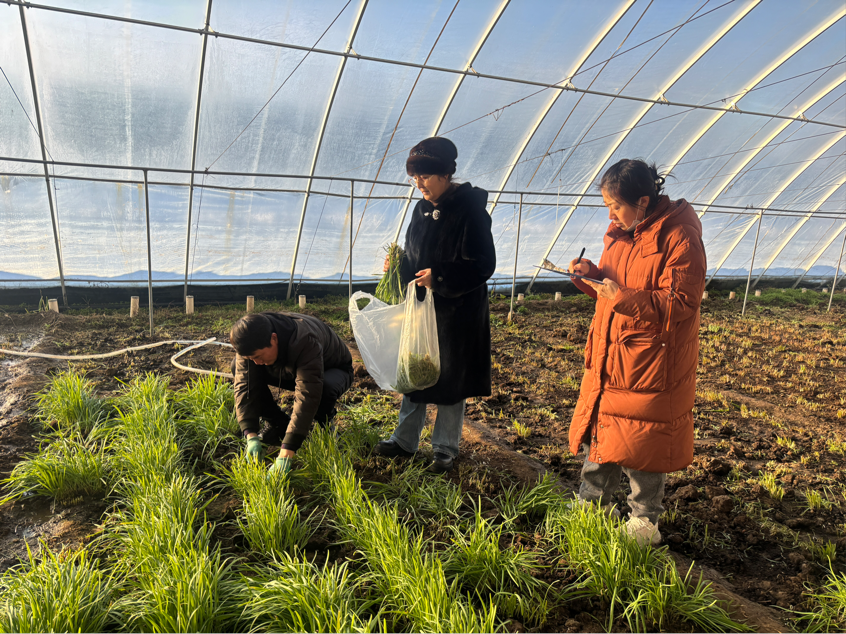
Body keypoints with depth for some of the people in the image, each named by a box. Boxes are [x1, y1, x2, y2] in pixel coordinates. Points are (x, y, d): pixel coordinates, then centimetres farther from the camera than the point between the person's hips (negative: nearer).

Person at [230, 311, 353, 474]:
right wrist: (251, 436, -37)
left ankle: (324, 421, -6)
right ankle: (277, 423, -1)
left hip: (334, 370, -5)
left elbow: (306, 397, -49)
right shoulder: (252, 345, -24)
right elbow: (244, 385, -25)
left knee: (326, 387, -42)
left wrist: (286, 454, -53)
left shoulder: (305, 342, -43)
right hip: (289, 371, 5)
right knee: (238, 367, -14)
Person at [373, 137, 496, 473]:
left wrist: (440, 277, -24)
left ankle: (445, 449, 23)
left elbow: (484, 265, -16)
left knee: (450, 380, 6)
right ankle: (405, 440, 29)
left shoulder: (469, 209, -14)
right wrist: (398, 265, -4)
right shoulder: (422, 209, 8)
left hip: (457, 312, -6)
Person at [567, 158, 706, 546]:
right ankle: (593, 504, 33)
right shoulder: (622, 233, 9)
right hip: (609, 357, 7)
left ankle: (645, 523, 25)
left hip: (651, 363, -7)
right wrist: (591, 274, -3)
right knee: (599, 431, 15)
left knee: (642, 445, 4)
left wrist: (622, 297, -25)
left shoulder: (680, 238, -16)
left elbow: (681, 304, -19)